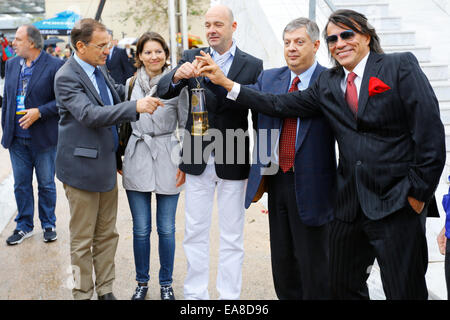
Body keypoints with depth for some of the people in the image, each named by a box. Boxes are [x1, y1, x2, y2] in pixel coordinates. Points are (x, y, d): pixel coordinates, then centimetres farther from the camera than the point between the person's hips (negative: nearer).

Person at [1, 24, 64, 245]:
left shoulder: (54, 66, -10)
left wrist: (39, 112, -21)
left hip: (43, 137, -5)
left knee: (46, 185, 9)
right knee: (21, 184, 12)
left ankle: (48, 225, 25)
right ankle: (24, 226, 26)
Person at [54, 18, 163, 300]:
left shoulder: (99, 69, 9)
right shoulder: (66, 77, -16)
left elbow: (118, 95, 27)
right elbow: (90, 115, -29)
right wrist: (135, 107, -34)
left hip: (107, 165, 8)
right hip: (82, 168, -8)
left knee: (107, 234, 16)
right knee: (82, 240, 5)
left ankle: (106, 290, 28)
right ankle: (83, 294, 18)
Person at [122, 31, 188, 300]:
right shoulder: (131, 84, 7)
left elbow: (186, 124, 1)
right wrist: (120, 157, 14)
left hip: (167, 159, -2)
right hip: (137, 159, 2)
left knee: (166, 228, 5)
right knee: (141, 229, 7)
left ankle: (166, 284, 22)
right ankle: (142, 282, 24)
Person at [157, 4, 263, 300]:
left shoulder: (252, 65, -3)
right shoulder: (192, 58, 3)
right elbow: (164, 92, -8)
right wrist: (177, 76, -27)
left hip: (233, 163, -2)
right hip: (198, 162, 2)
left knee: (232, 237, 8)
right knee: (195, 233, 11)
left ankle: (229, 295, 20)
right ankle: (196, 294, 24)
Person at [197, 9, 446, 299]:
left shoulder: (401, 66, -3)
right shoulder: (328, 83, 12)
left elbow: (430, 133, -8)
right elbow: (280, 105, 7)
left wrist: (418, 193, -11)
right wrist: (225, 82, 4)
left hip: (398, 204, -5)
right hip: (350, 206, 5)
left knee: (405, 291, 1)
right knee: (343, 288, 15)